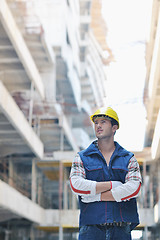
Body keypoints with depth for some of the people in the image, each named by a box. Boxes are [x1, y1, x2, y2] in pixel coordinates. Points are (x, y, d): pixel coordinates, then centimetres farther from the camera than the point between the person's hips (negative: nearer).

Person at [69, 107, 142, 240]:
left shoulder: (129, 158, 12)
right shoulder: (82, 157, 12)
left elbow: (133, 188, -4)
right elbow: (76, 185, -6)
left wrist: (98, 196, -7)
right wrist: (111, 185, -7)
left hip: (121, 228, 1)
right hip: (91, 227, -1)